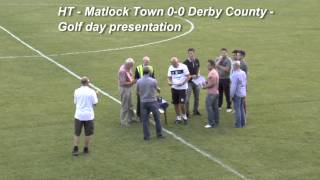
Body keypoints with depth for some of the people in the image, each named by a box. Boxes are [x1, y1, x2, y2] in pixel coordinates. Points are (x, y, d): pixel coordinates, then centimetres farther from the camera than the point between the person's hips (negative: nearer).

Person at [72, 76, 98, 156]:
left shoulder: (77, 91, -1)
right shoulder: (92, 92, -8)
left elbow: (75, 102, 9)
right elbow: (95, 103, -5)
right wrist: (96, 95, 10)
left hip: (78, 115, 2)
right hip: (88, 115, -2)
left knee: (77, 133, 10)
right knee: (88, 134, 12)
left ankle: (75, 149, 5)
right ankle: (86, 149, 18)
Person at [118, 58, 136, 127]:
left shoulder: (128, 68, 0)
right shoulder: (122, 71, -27)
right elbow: (123, 83, -26)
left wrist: (132, 80, -2)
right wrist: (131, 82, -26)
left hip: (128, 88, 9)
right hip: (124, 89, -9)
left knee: (130, 105, 23)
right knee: (125, 106, 0)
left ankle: (131, 118, 39)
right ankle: (123, 122, 10)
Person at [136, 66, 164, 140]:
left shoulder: (139, 81, -6)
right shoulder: (153, 81, -12)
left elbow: (137, 92, 6)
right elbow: (157, 89, 5)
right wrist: (158, 89, 30)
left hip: (143, 102, 2)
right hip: (153, 101, -2)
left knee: (145, 120, 8)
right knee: (157, 118, 11)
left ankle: (146, 136, 9)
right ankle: (159, 134, 16)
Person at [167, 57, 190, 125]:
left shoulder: (183, 67, -9)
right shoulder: (170, 68, 3)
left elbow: (188, 76, -7)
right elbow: (169, 77, 9)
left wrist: (183, 83, -21)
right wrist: (169, 82, -14)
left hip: (182, 88, -4)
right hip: (174, 88, 4)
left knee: (182, 103, -10)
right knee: (175, 103, 7)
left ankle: (184, 116, 13)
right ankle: (178, 117, 22)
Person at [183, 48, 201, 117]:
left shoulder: (197, 61, 1)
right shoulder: (186, 62, -15)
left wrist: (197, 74, 1)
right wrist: (191, 76, -25)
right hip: (189, 82, -5)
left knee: (197, 97, 14)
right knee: (187, 98, -5)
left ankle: (196, 111, 29)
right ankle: (186, 112, 5)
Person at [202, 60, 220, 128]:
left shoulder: (212, 73, -18)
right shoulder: (215, 72, 16)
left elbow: (212, 83, -23)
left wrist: (205, 87, -11)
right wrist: (206, 82, 9)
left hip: (211, 93, -10)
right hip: (216, 92, 10)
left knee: (209, 107, -9)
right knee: (215, 107, 13)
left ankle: (211, 123, -10)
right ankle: (216, 122, 17)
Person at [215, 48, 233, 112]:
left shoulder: (229, 60, -8)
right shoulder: (218, 59, 10)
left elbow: (226, 69, -15)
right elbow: (215, 65, -4)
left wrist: (219, 66, -10)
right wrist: (220, 59, -12)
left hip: (226, 79, -5)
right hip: (219, 78, 5)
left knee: (227, 93, -2)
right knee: (219, 93, 12)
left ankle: (229, 107, 5)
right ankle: (219, 106, 24)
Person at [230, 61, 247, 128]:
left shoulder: (235, 75, -21)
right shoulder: (243, 73, 4)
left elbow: (233, 86, -21)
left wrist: (231, 95, -12)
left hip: (237, 94, -8)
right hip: (243, 93, 8)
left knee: (237, 109, 0)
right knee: (242, 108, 17)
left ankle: (238, 124, 3)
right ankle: (243, 123, 23)